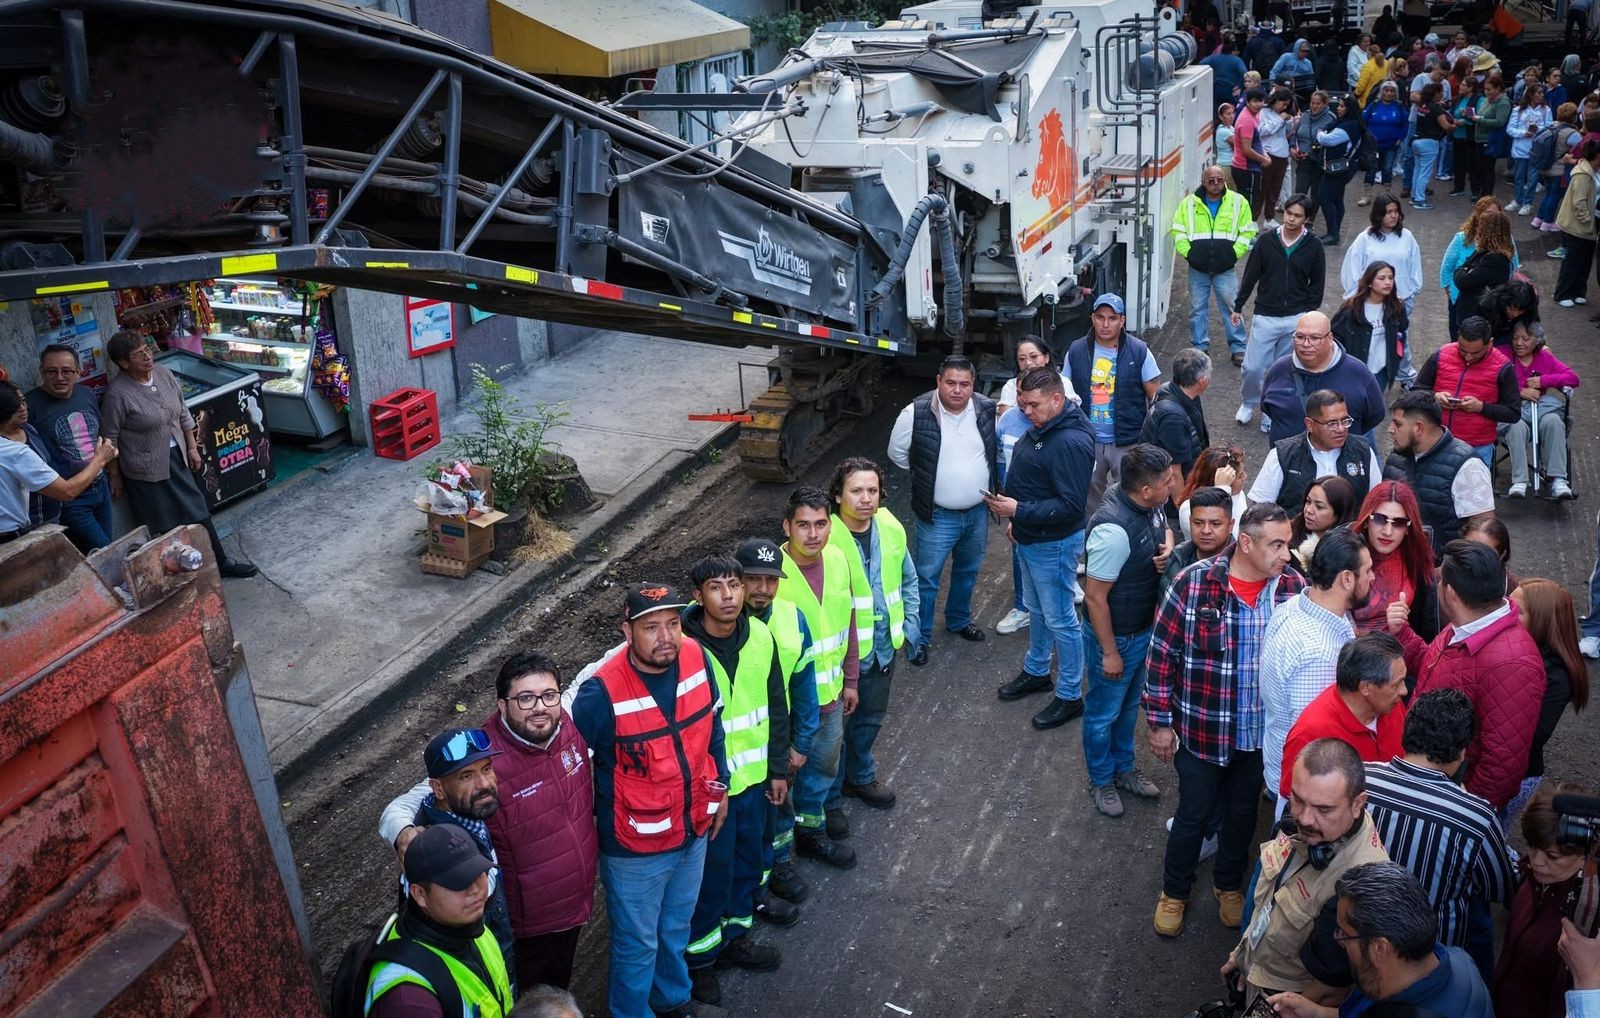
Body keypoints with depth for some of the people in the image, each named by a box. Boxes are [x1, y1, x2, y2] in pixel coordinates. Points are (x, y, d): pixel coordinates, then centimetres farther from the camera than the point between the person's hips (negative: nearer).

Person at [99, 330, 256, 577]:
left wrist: (192, 448, 11)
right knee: (161, 528, 5)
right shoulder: (117, 393, -21)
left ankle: (222, 562, 25)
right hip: (146, 470, -6)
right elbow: (110, 439, -12)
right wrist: (115, 477, -6)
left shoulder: (163, 374, -3)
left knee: (199, 512, 14)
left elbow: (183, 414, 9)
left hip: (176, 459, 6)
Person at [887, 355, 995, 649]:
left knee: (968, 571, 23)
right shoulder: (917, 414, -18)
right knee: (926, 578, 4)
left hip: (978, 512, 4)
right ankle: (919, 636, 21)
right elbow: (897, 453, -2)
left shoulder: (988, 410, -7)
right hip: (938, 515, -4)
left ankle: (959, 620, 45)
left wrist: (993, 485, 7)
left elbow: (999, 449, 11)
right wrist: (927, 476, 3)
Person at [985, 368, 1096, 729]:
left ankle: (1070, 696, 18)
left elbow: (1070, 506, -29)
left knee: (1059, 619, 3)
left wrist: (1020, 511, -30)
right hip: (1030, 538, 10)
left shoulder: (1071, 443, -28)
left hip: (1054, 545, -10)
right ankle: (1036, 672, 44)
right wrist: (1016, 518, 16)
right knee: (1037, 609, 25)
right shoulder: (1040, 428, 2)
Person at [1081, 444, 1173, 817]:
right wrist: (1109, 653, -19)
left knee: (1129, 706, 27)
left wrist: (1169, 547, -10)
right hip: (1114, 637, -8)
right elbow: (1094, 597, -27)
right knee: (1103, 713, 16)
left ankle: (1123, 768, 48)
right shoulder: (1113, 529, -35)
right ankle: (1101, 781, 38)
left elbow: (1166, 530, 15)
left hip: (1144, 630, 8)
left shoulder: (1151, 507, -9)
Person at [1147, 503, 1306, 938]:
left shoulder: (1294, 588, -10)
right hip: (1202, 730, -3)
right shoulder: (1193, 584, -19)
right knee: (1193, 814, 14)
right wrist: (1160, 721, -8)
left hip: (1262, 733, 3)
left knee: (1243, 811, 23)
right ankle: (1174, 892, 39)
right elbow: (1162, 653, -12)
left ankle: (1229, 884, 49)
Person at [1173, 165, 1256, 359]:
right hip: (1197, 268, 1)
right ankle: (1199, 347, 20)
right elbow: (1178, 231, 5)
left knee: (1231, 306, 1)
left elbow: (1247, 232, 5)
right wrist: (1188, 252, -6)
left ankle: (1238, 347, 10)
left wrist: (1235, 253, -6)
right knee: (1197, 308, 8)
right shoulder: (1189, 203, 1)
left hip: (1225, 268, -1)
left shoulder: (1238, 202, 0)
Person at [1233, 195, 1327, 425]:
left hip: (1296, 320, 0)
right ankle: (1249, 403, 26)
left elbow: (1317, 284, 7)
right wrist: (1238, 306, 6)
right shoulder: (1266, 241, -2)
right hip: (1265, 317, 0)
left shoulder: (1313, 247, -1)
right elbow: (1250, 275, 4)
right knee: (1253, 366, -1)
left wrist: (1309, 313, 0)